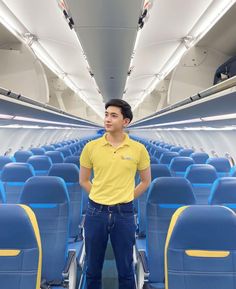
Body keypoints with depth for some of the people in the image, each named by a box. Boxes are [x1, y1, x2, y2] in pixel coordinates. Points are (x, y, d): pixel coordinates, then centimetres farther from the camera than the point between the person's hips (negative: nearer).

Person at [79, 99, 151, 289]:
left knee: (125, 268, 16)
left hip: (124, 213, 0)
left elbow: (146, 181, 7)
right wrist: (100, 197, 5)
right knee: (93, 267, 18)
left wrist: (125, 198, 4)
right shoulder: (91, 147, -4)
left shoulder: (138, 149, -5)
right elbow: (83, 180, 8)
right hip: (96, 212, 1)